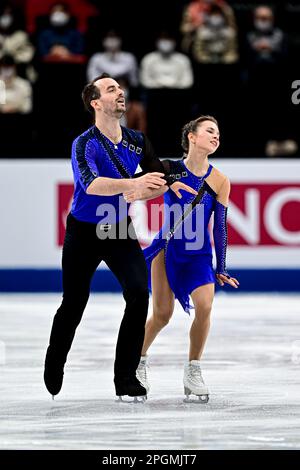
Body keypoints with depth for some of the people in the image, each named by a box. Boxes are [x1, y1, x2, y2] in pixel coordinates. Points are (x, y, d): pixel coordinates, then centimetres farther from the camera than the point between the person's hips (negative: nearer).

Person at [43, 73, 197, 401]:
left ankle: (126, 377, -9)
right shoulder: (84, 144, -19)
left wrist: (172, 184, -12)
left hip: (121, 232, 4)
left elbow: (157, 173, 12)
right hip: (84, 234, -3)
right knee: (73, 305, 4)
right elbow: (91, 184, -38)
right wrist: (133, 183, -53)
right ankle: (53, 368, 31)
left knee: (139, 295, -16)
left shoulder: (136, 141, -2)